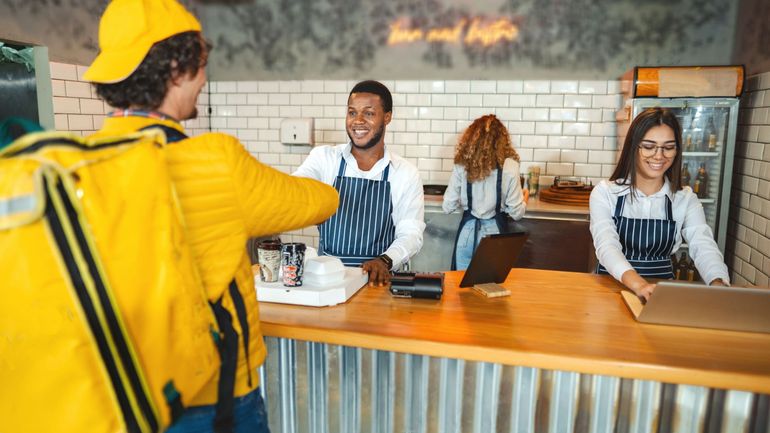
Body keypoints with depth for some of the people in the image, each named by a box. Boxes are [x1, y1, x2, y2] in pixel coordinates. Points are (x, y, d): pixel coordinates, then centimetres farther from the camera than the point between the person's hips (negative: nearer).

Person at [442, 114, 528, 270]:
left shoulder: (461, 166, -7)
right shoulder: (509, 167, -11)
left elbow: (448, 207, -2)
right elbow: (516, 213, -6)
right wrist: (524, 199, 16)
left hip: (468, 231, 1)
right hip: (494, 230, -1)